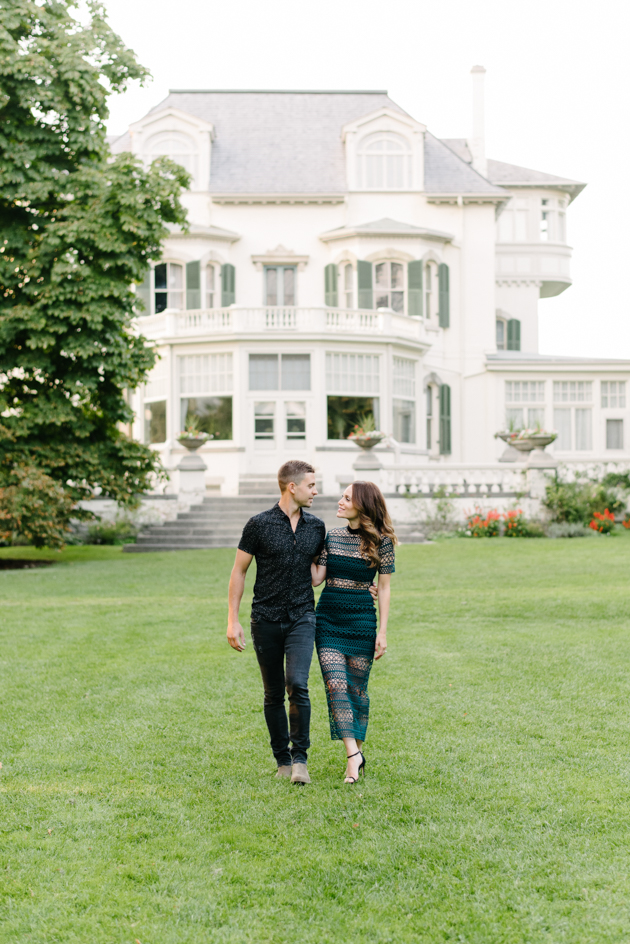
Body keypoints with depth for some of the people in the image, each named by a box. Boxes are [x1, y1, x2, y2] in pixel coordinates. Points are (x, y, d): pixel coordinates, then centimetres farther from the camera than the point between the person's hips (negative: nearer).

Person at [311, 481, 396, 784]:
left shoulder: (381, 541, -4)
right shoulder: (331, 536, 6)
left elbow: (384, 588, -2)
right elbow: (316, 578, 3)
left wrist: (383, 631, -4)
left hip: (361, 621, -3)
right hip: (328, 619, 3)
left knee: (357, 688, 5)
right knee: (335, 684, -10)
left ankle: (357, 751, 22)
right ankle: (353, 756, -12)